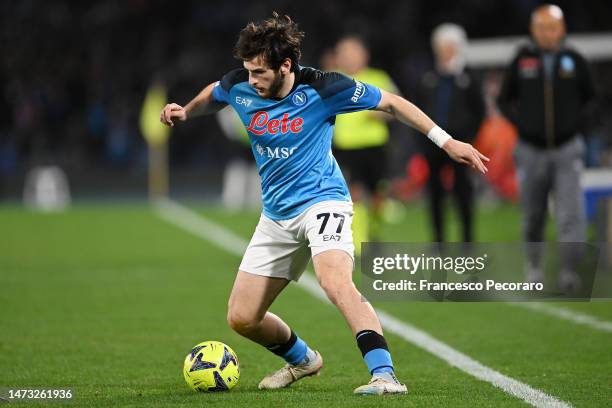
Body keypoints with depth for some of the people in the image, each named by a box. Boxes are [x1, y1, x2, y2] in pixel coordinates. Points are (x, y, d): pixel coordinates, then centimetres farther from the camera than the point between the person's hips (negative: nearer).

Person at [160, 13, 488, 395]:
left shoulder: (320, 88, -16)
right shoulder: (239, 87, -4)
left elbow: (390, 102, -6)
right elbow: (213, 95, 22)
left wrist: (446, 141, -8)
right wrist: (184, 112, 1)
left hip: (322, 202, -6)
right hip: (276, 216, 6)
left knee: (336, 282, -35)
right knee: (241, 318, 4)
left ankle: (385, 375, -39)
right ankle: (302, 359, 33)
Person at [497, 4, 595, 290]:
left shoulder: (574, 60, 2)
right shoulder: (522, 60, 0)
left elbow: (591, 98, 15)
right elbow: (504, 99, 11)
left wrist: (578, 122, 3)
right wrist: (520, 121, -2)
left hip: (567, 150, -1)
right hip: (531, 151, 1)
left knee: (571, 215, -13)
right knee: (533, 217, 11)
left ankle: (570, 270, -16)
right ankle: (533, 265, 28)